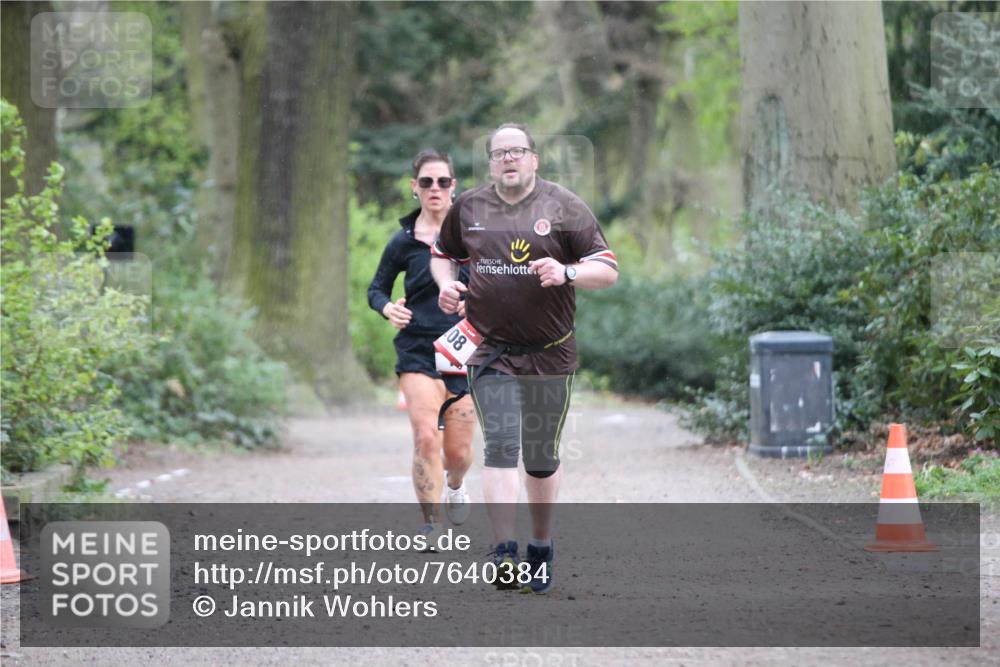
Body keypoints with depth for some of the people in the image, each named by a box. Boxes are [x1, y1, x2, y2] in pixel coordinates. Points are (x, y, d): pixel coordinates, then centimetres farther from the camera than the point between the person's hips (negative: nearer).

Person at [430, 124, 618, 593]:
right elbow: (442, 253, 23)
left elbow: (608, 271, -4)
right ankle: (504, 555, -21)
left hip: (550, 356, 0)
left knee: (542, 457, 10)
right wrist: (446, 283, 1)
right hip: (491, 354, 0)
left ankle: (541, 549, 27)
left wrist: (566, 273, -23)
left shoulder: (564, 207, -2)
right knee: (500, 449, -14)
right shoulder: (468, 208, 5)